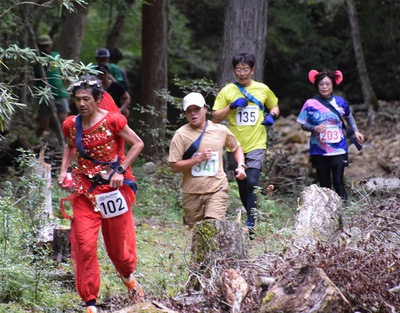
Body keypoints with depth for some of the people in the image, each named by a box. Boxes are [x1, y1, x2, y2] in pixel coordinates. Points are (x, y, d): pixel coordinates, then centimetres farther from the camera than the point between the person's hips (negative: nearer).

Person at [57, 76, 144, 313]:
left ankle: (129, 279, 45)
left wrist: (120, 170, -14)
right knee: (84, 247, -9)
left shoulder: (112, 121, -12)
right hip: (85, 191, 3)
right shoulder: (71, 125, 1)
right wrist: (64, 170, 6)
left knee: (118, 244, 10)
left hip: (114, 188, -3)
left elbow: (137, 144, -6)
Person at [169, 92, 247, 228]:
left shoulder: (221, 130, 3)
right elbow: (174, 167, -7)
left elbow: (236, 148, 21)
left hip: (217, 189, 0)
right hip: (192, 192, 0)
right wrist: (199, 158, -17)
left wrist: (241, 165, 3)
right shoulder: (181, 135, -4)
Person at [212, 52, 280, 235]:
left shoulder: (263, 89, 4)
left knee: (252, 183, -18)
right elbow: (215, 118, 0)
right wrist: (231, 106, -14)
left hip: (256, 145, -2)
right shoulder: (227, 91, 2)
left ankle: (251, 224, -20)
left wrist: (272, 115, -1)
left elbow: (274, 106, 22)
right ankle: (252, 217, 30)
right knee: (242, 186, 12)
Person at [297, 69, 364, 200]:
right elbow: (303, 125, 1)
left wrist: (355, 131, 13)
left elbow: (349, 117, 23)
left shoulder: (340, 102, 4)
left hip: (338, 150, 0)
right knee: (324, 184, 4)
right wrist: (315, 128, -18)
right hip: (319, 151, 0)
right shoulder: (310, 104, -3)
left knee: (338, 181, -9)